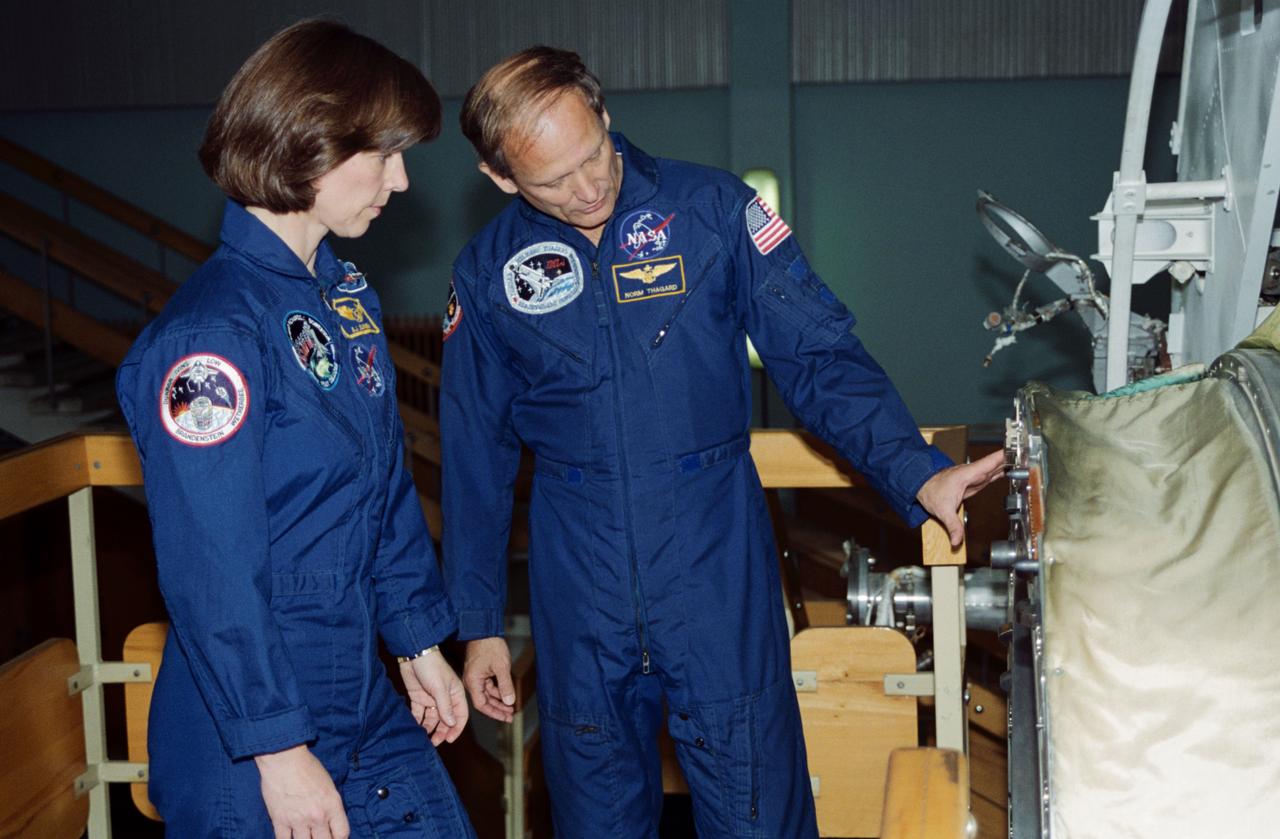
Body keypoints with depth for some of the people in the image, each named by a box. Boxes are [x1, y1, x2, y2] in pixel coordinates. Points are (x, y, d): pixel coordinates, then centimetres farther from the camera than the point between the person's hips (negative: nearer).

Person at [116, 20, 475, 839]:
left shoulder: (350, 298, 6)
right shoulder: (210, 336, -21)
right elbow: (211, 576, -21)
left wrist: (421, 641, 14)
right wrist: (278, 749, -18)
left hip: (368, 708, 8)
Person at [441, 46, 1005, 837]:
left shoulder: (712, 209, -7)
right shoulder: (488, 273, 1)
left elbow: (821, 356, -7)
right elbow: (476, 458, 8)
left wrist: (917, 473, -20)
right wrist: (479, 622, 9)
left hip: (717, 565, -2)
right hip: (579, 586, 2)